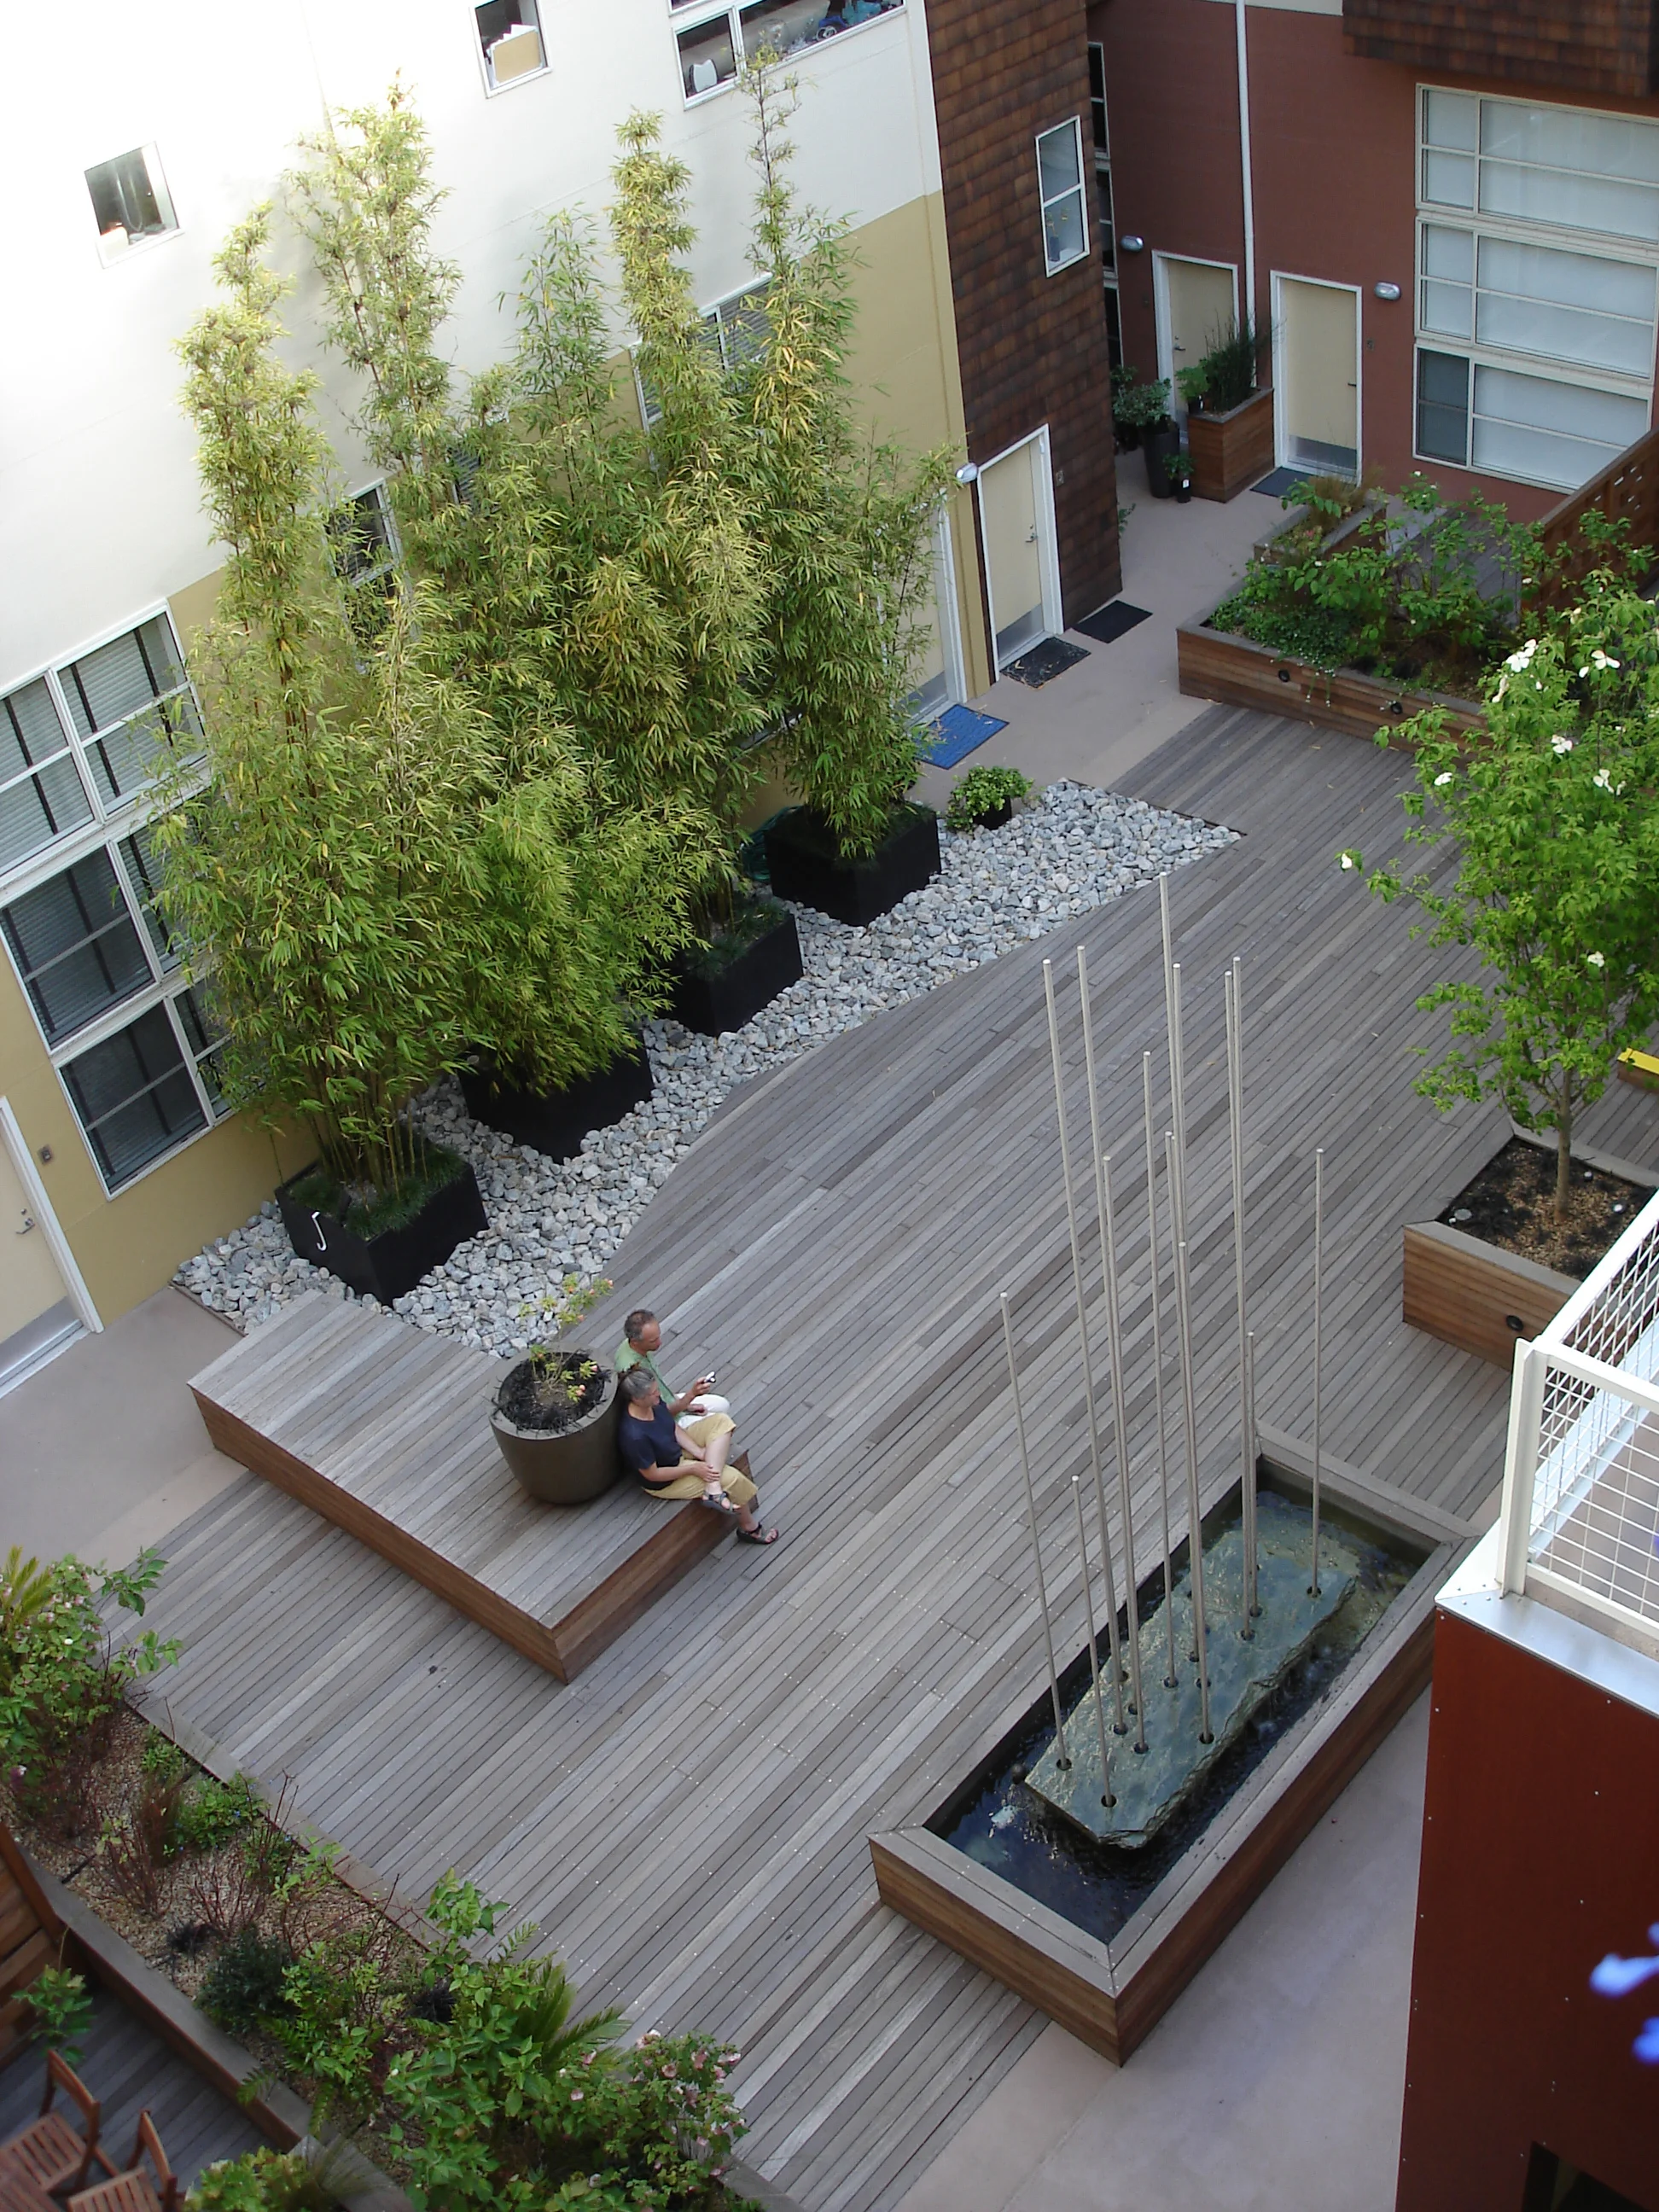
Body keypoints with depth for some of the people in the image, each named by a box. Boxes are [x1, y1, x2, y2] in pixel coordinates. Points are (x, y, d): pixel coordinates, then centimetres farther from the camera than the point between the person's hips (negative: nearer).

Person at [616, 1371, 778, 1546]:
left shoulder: (653, 1403, -16)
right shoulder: (635, 1436, -38)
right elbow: (652, 1474, -26)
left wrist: (699, 1451, -10)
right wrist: (693, 1469, -20)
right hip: (665, 1482, -8)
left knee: (722, 1421, -4)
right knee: (733, 1479, -8)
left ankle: (713, 1489, -14)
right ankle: (749, 1528, 18)